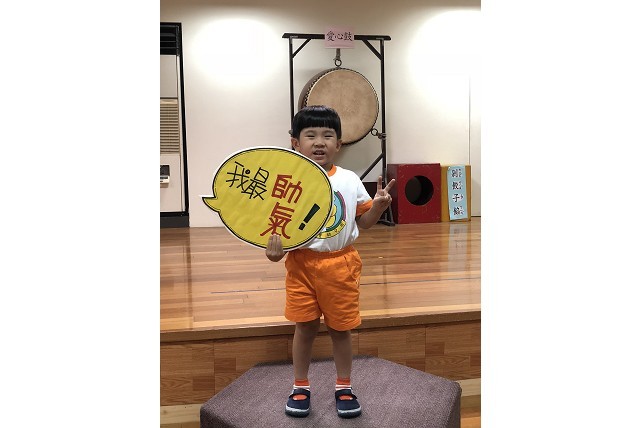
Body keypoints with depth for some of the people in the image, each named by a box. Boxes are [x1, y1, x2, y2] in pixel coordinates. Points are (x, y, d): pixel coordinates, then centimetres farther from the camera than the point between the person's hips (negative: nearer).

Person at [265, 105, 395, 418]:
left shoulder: (349, 180, 0)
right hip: (302, 263, -1)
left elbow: (363, 221, 7)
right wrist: (274, 247, -22)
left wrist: (379, 205, -11)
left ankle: (344, 387, 32)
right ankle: (300, 387, 30)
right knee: (305, 327, 9)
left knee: (341, 328, 12)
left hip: (341, 264, 1)